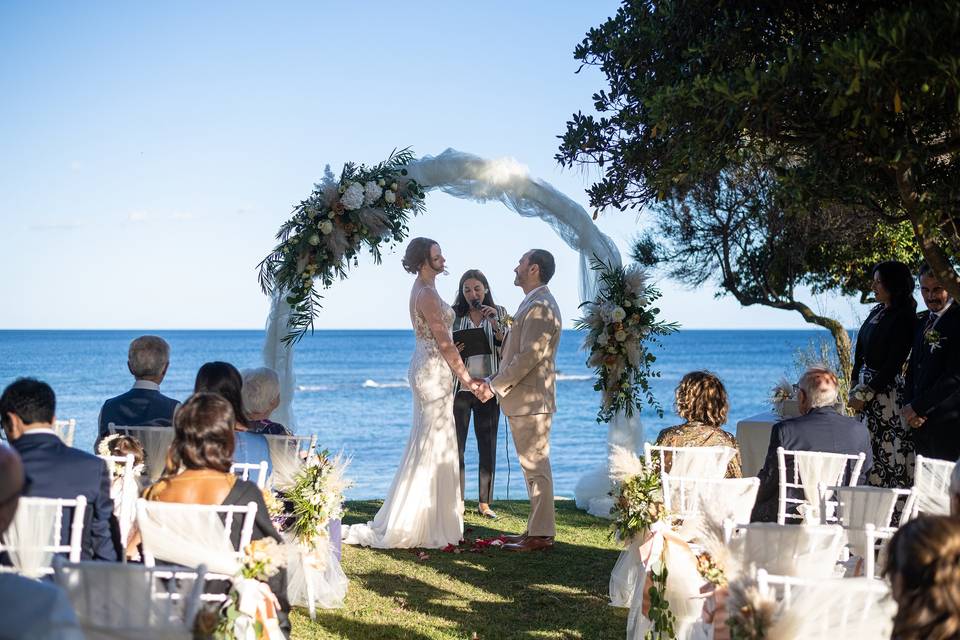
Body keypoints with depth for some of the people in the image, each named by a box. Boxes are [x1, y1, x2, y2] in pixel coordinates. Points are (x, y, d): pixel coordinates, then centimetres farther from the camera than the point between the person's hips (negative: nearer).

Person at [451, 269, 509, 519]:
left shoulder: (498, 314, 5)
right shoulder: (454, 315, 3)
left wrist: (495, 324, -13)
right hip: (459, 386, -1)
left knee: (488, 446, 3)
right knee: (456, 445, -2)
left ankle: (484, 503, 10)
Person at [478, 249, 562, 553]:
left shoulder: (540, 306, -17)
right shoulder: (534, 303, 17)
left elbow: (530, 356, -23)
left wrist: (495, 385, -18)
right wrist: (495, 381, 13)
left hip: (531, 400, -11)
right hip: (524, 400, 11)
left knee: (536, 466, -6)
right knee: (533, 466, 14)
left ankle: (541, 535, -2)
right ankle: (537, 528, 20)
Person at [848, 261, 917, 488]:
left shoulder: (903, 318, -13)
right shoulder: (877, 312, 11)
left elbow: (892, 365, -15)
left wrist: (864, 395, -12)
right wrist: (856, 390, 6)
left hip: (885, 391, -8)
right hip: (866, 388, 8)